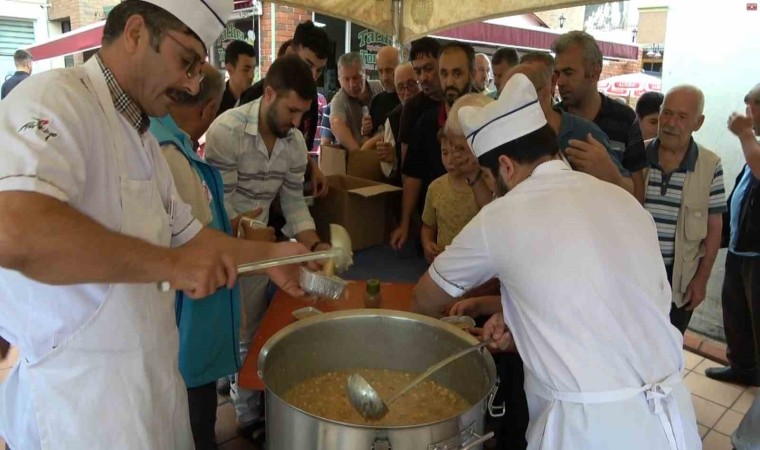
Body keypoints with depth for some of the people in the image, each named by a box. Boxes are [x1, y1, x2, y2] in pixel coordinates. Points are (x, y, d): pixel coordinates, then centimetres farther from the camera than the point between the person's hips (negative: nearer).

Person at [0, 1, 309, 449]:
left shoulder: (141, 138, 12)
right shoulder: (53, 102, -19)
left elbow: (183, 231, 18)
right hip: (81, 391, -8)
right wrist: (170, 264, -29)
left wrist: (266, 254, 8)